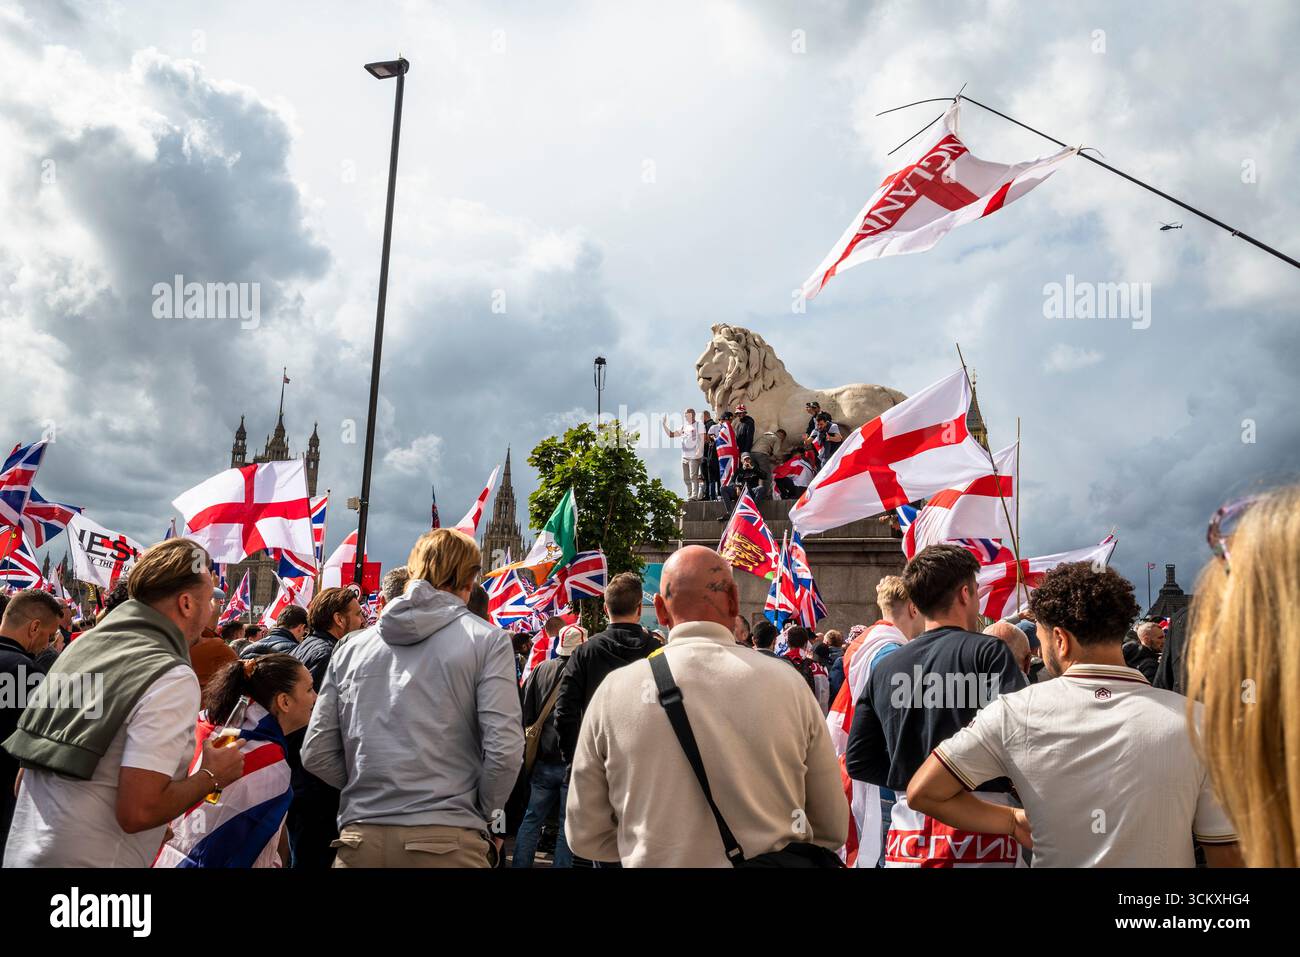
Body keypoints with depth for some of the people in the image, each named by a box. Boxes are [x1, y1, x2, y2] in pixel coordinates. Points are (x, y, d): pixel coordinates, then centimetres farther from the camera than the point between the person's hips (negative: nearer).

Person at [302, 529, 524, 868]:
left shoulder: (352, 647, 6)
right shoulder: (486, 640, -5)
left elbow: (316, 754, 5)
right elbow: (504, 751, -12)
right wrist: (486, 821, 3)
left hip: (360, 839, 3)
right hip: (446, 841, -3)